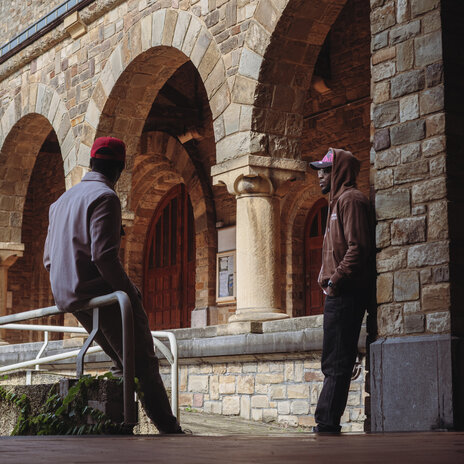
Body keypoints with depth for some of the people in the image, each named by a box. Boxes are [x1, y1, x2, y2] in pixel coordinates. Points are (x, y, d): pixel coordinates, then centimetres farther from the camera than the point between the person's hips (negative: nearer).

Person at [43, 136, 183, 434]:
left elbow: (49, 259, 20)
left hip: (66, 297, 9)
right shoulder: (105, 197, -10)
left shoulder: (62, 200, 19)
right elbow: (104, 256, -22)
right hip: (98, 293, -9)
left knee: (124, 363, 17)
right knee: (144, 365, -6)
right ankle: (168, 427, -9)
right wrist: (130, 291, -14)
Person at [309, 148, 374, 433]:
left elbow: (358, 247, -19)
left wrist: (335, 281, -18)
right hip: (339, 294, 11)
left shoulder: (351, 199, -8)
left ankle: (328, 425, -9)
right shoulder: (339, 201, 24)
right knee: (335, 363, 10)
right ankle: (326, 424, 13)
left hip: (345, 293, -11)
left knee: (337, 364, -10)